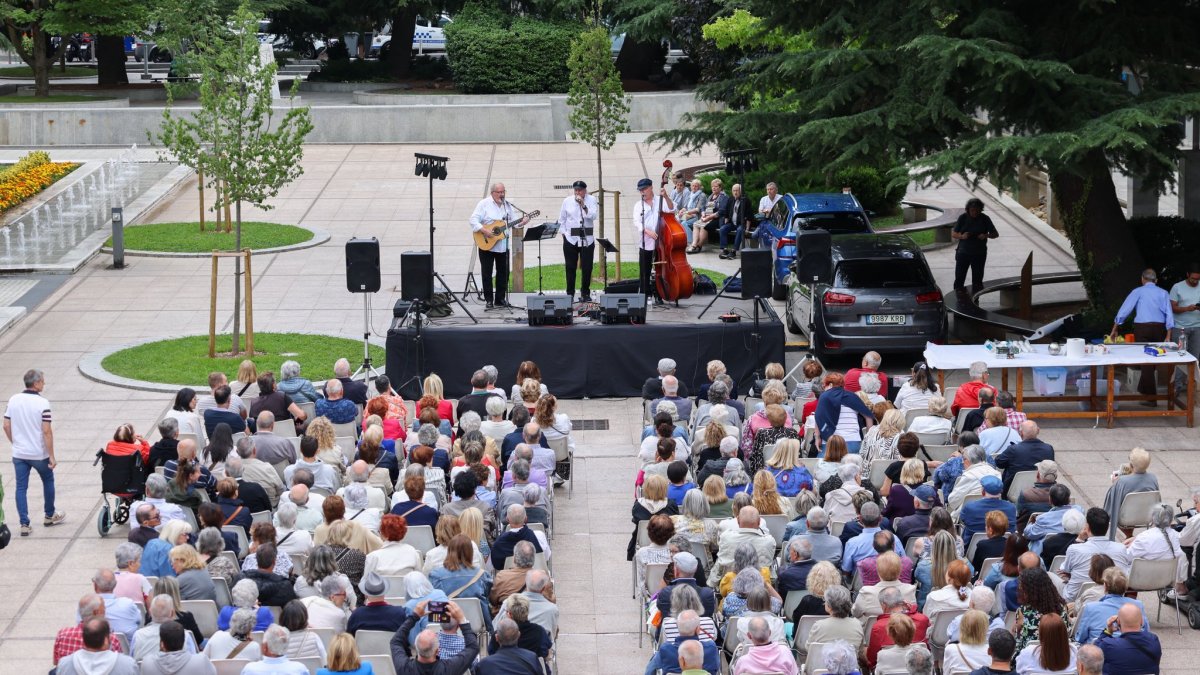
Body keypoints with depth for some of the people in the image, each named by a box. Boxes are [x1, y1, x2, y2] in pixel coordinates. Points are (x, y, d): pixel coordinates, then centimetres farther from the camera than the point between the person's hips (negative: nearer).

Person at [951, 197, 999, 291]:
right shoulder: (963, 218, -3)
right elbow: (953, 234, 0)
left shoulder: (985, 219, -3)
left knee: (977, 280, 6)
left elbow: (996, 234, 2)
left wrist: (987, 235, -20)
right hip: (963, 252, 0)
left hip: (979, 254, 0)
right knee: (959, 278, 1)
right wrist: (962, 236, -22)